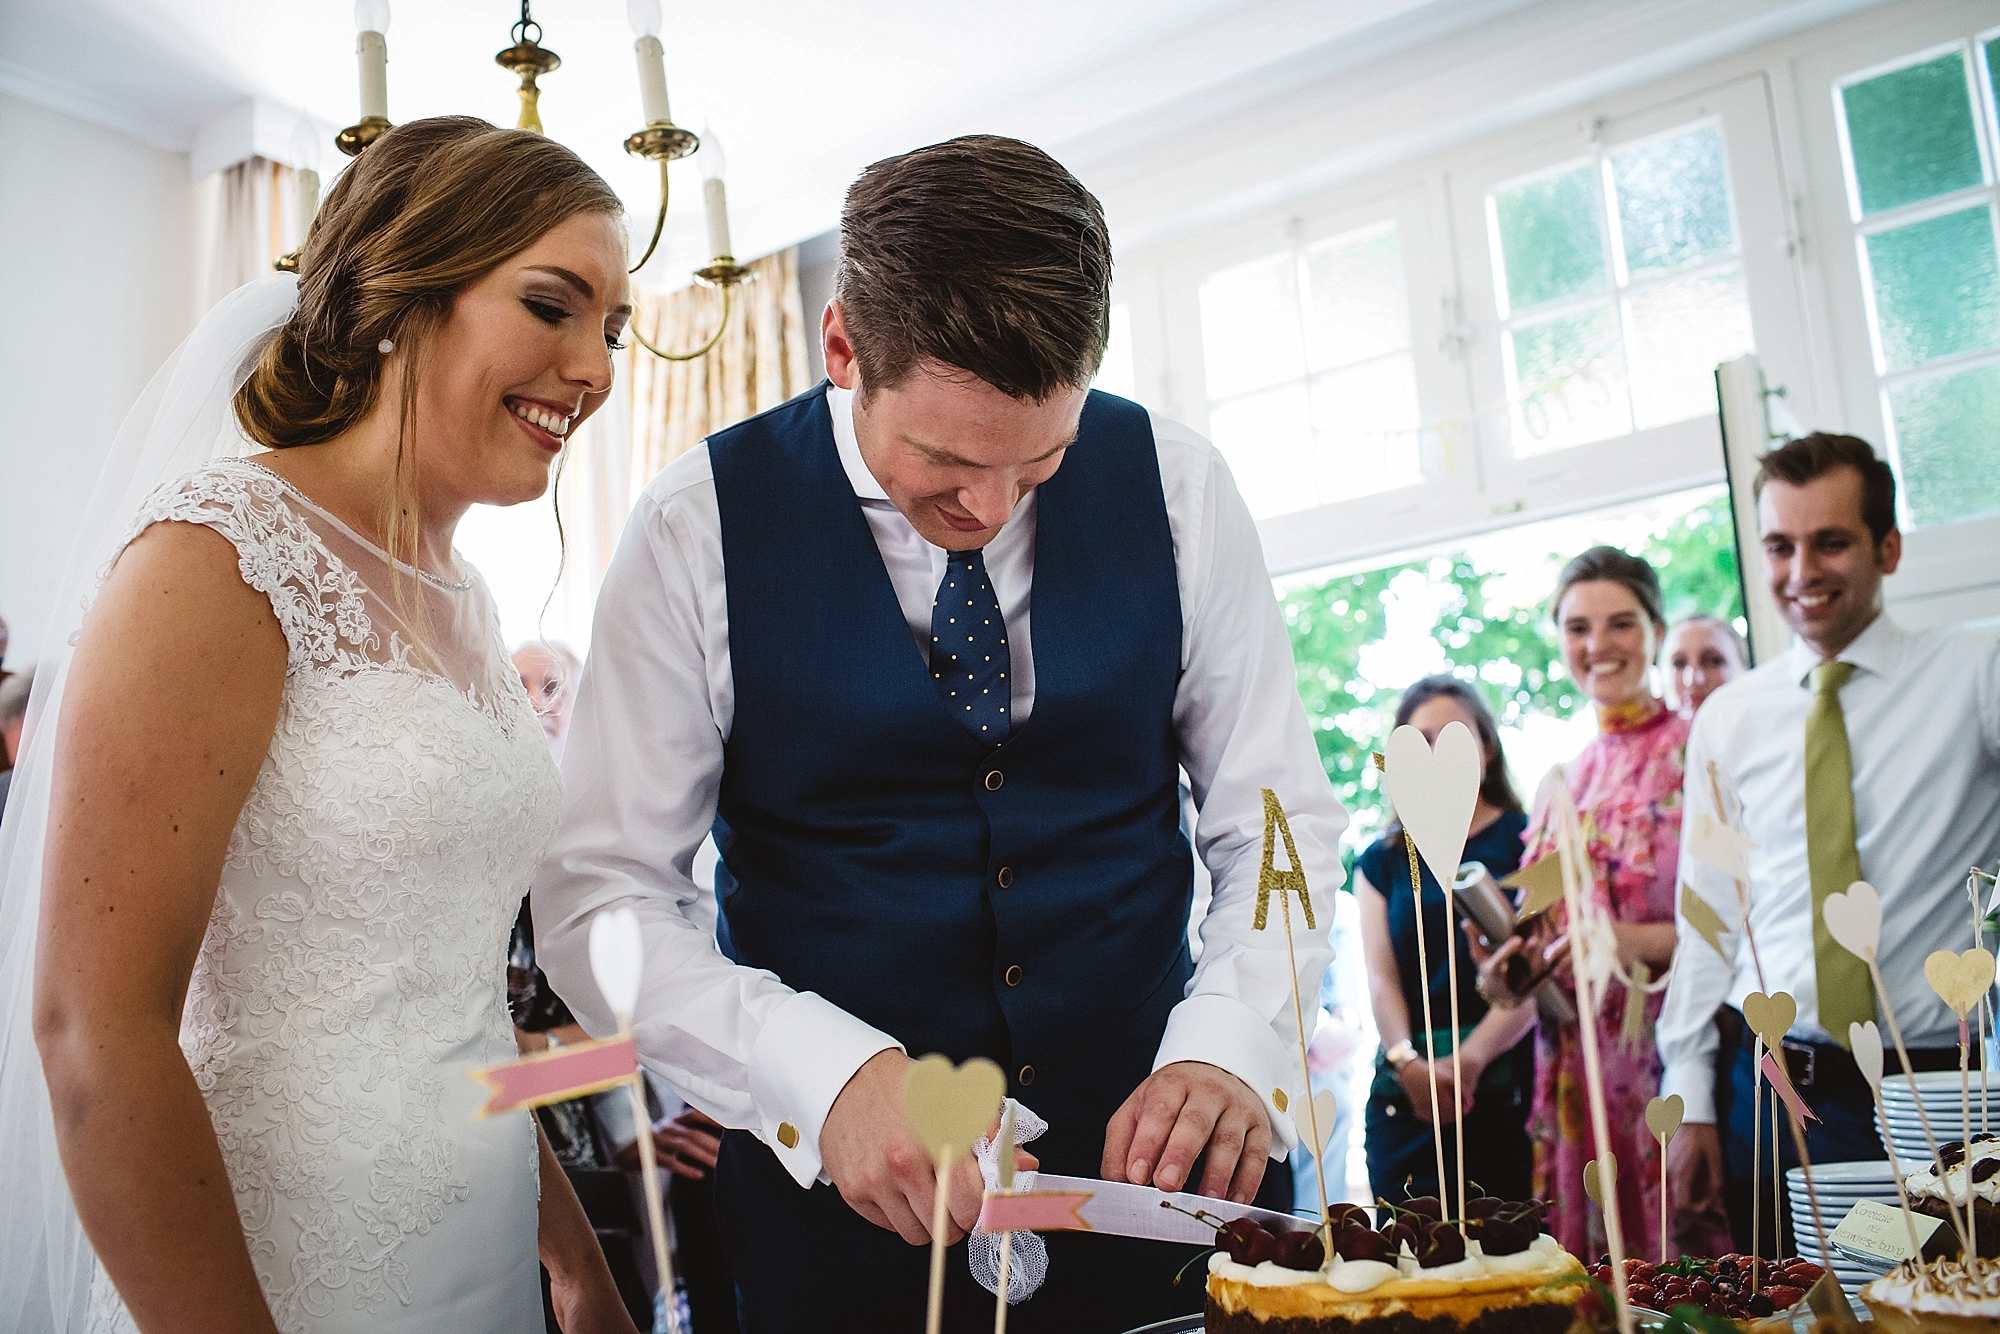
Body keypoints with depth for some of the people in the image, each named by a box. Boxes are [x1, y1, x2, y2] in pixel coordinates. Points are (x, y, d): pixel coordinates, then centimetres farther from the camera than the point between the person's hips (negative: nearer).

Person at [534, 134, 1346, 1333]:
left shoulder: (1175, 486, -6)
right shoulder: (700, 530, -11)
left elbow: (1280, 820, 0)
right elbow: (598, 896, -10)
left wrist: (1231, 1044, -18)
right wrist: (831, 1076, -24)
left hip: (1155, 1162, 2)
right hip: (843, 1198, -1)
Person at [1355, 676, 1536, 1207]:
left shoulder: (1524, 840, 6)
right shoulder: (1381, 861, 16)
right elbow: (1380, 976, 6)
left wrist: (1470, 1058, -17)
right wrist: (1407, 1062, -13)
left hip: (1503, 1084, -2)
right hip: (1405, 1094, 2)